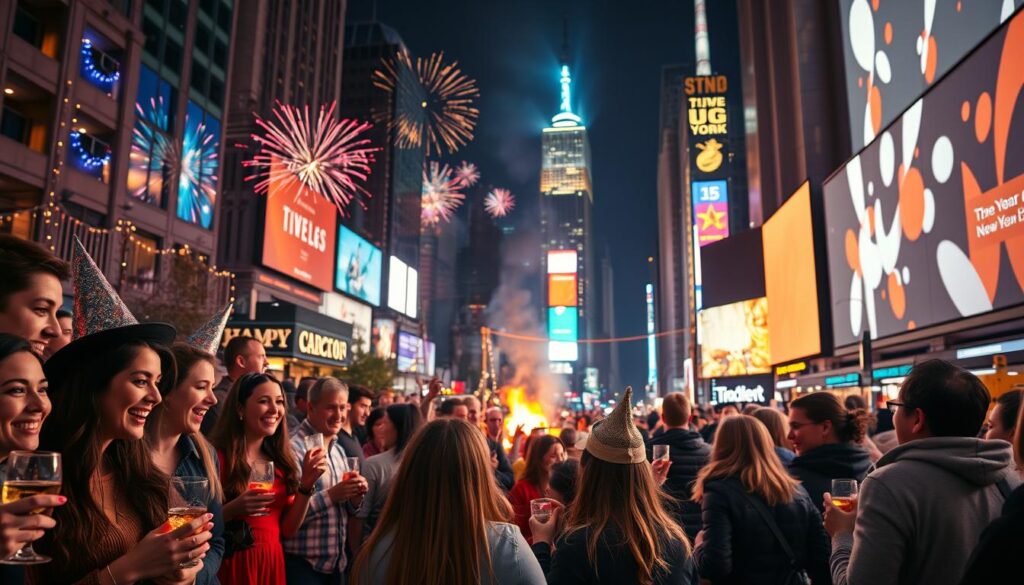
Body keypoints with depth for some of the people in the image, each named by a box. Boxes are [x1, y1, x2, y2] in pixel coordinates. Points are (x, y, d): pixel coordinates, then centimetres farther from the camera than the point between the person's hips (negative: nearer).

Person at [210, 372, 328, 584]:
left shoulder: (280, 461, 5)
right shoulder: (218, 456, -12)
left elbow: (288, 530, 4)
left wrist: (306, 484, -8)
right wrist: (233, 510, -27)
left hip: (273, 563, 6)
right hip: (231, 565, -5)